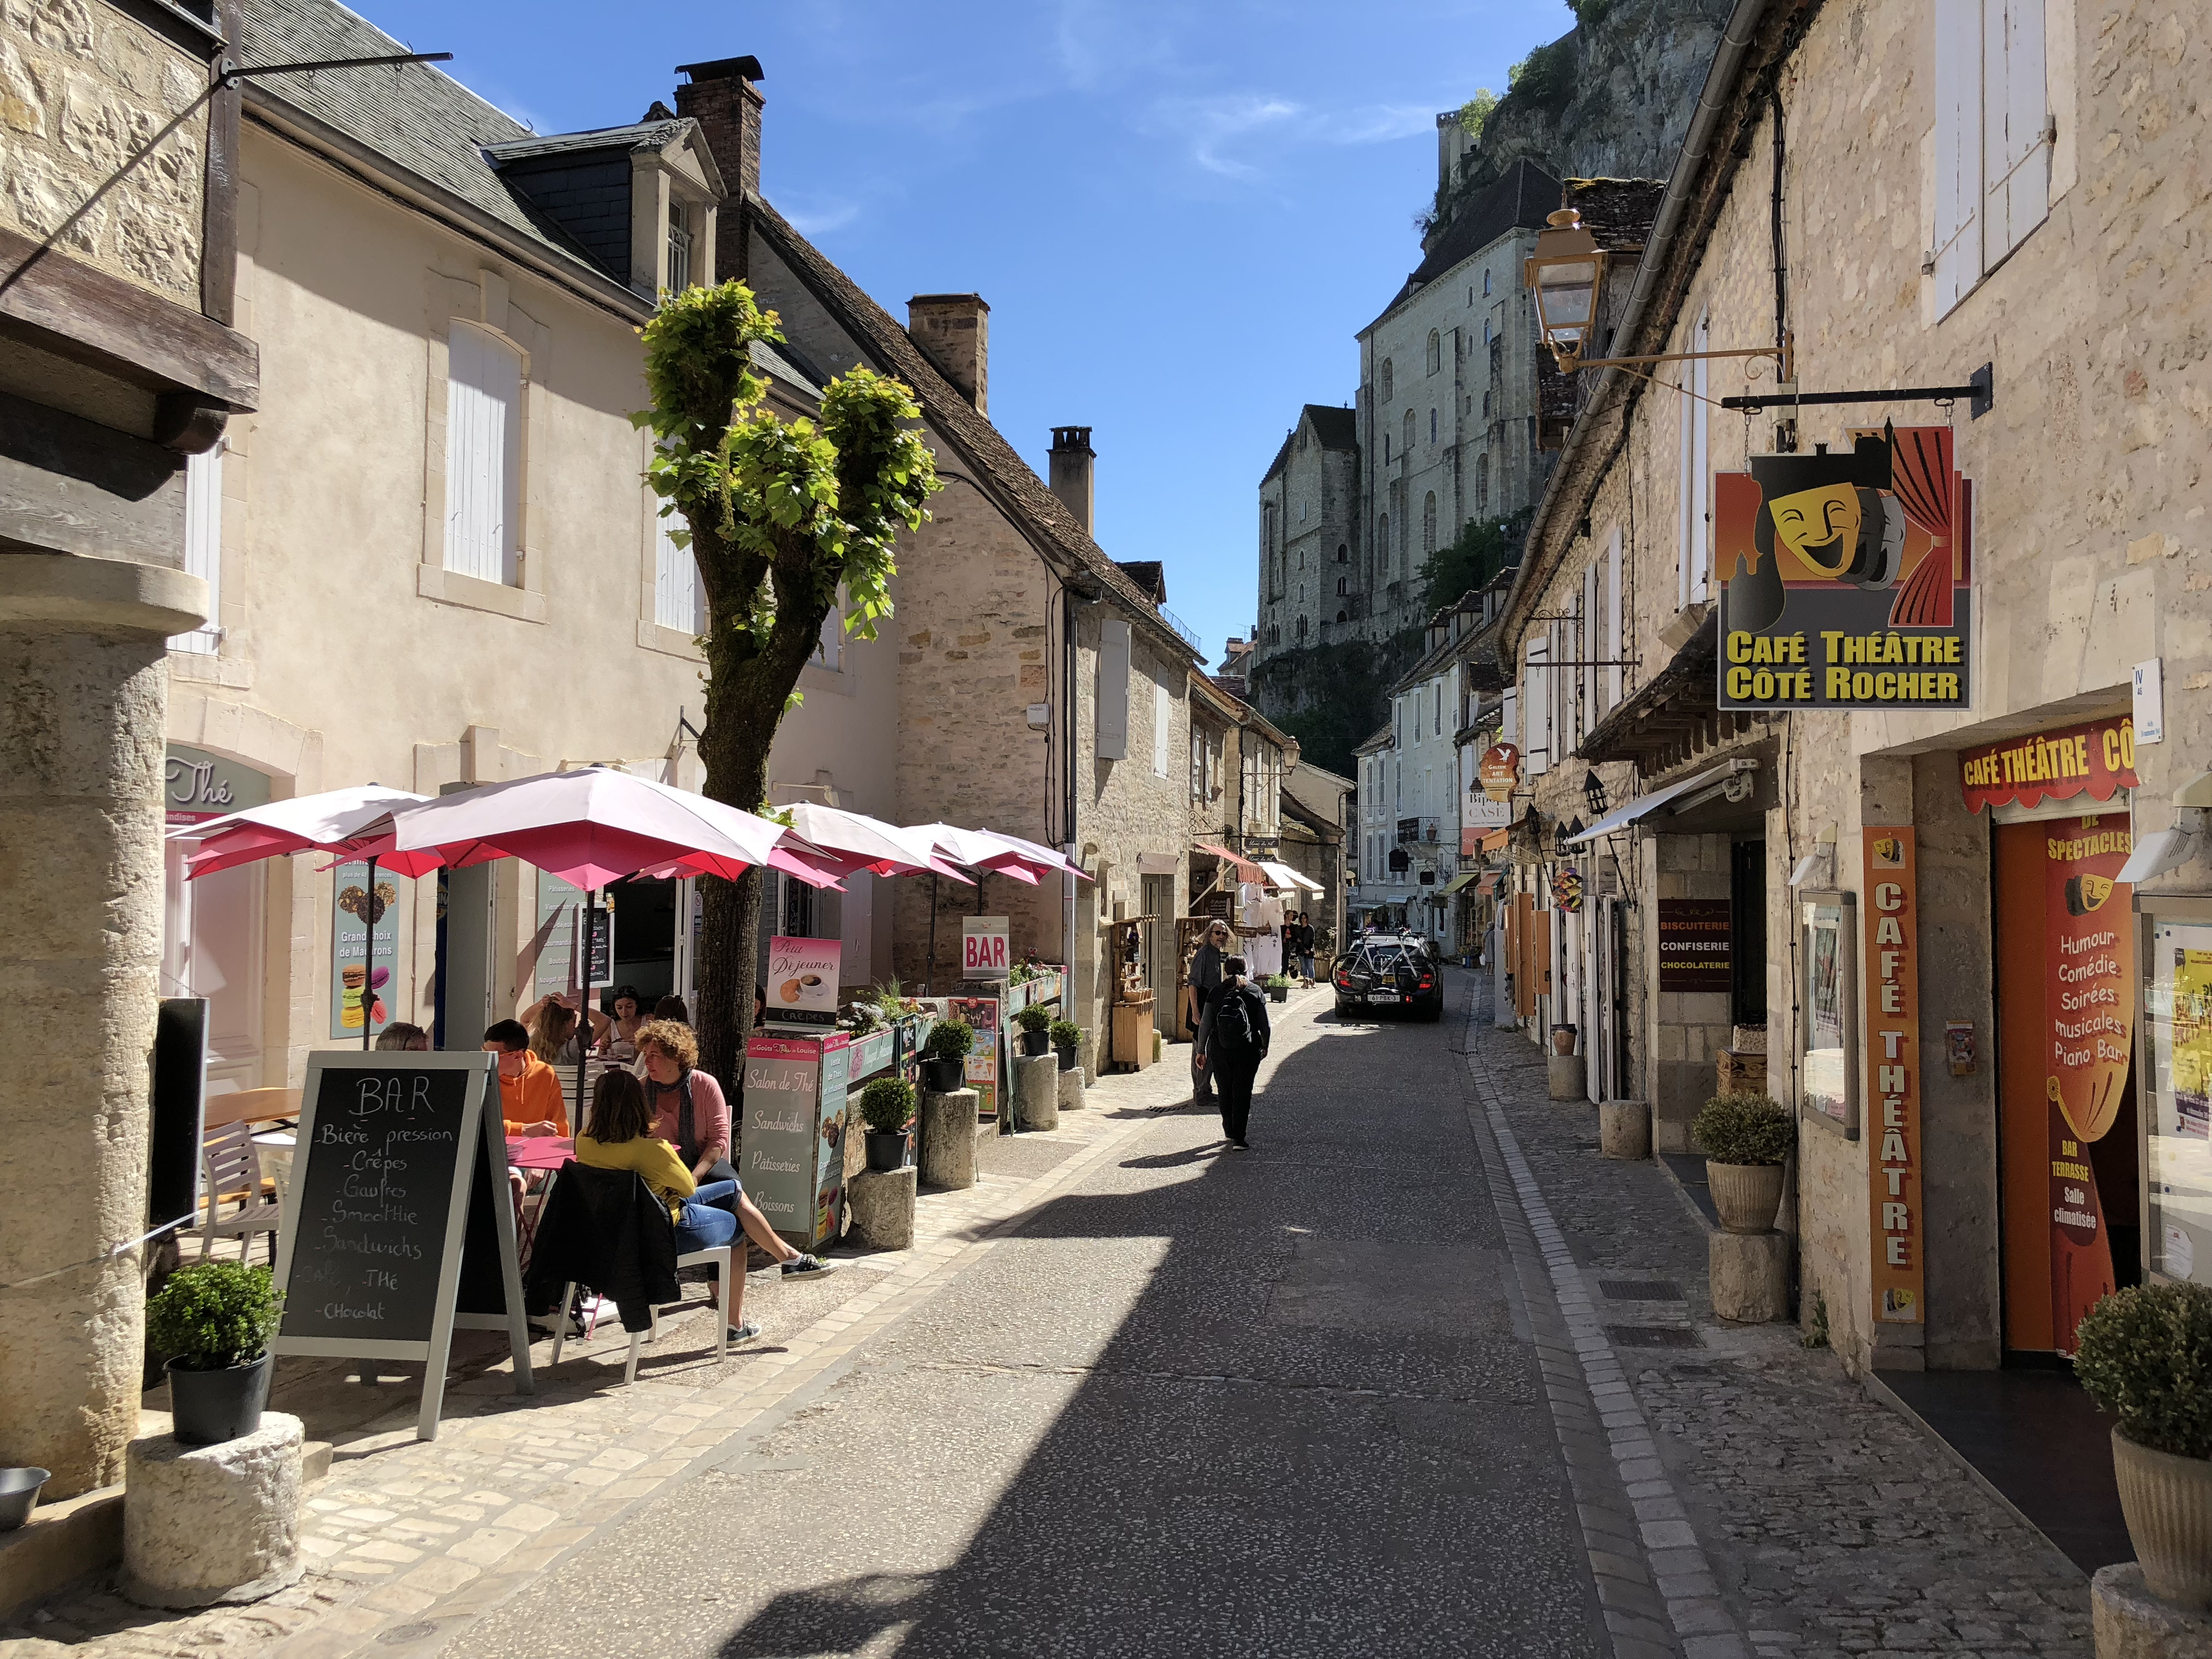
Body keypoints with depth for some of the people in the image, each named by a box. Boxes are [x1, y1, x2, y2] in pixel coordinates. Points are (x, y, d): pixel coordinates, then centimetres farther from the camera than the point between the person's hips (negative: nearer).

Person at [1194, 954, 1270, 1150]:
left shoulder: (1216, 993, 0)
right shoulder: (1255, 993, -1)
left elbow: (1205, 1025, 0)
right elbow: (1265, 1026, 1)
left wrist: (1201, 1051, 9)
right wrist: (1265, 1047, 17)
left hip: (1219, 1051, 1)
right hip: (1248, 1051, -1)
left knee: (1225, 1091, 17)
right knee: (1242, 1093, 2)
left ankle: (1229, 1132, 31)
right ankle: (1238, 1138, -4)